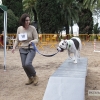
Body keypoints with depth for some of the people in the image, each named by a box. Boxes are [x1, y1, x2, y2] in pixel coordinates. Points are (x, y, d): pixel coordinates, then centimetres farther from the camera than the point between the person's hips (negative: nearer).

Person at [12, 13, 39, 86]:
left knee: (27, 64, -22)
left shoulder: (32, 28, -10)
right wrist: (14, 47, -6)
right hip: (23, 49, 4)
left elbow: (36, 40, -8)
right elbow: (17, 40, 10)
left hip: (31, 49, -4)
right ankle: (30, 78, 29)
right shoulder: (19, 29, 1)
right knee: (24, 65, 4)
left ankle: (35, 76, 5)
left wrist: (32, 41, -29)